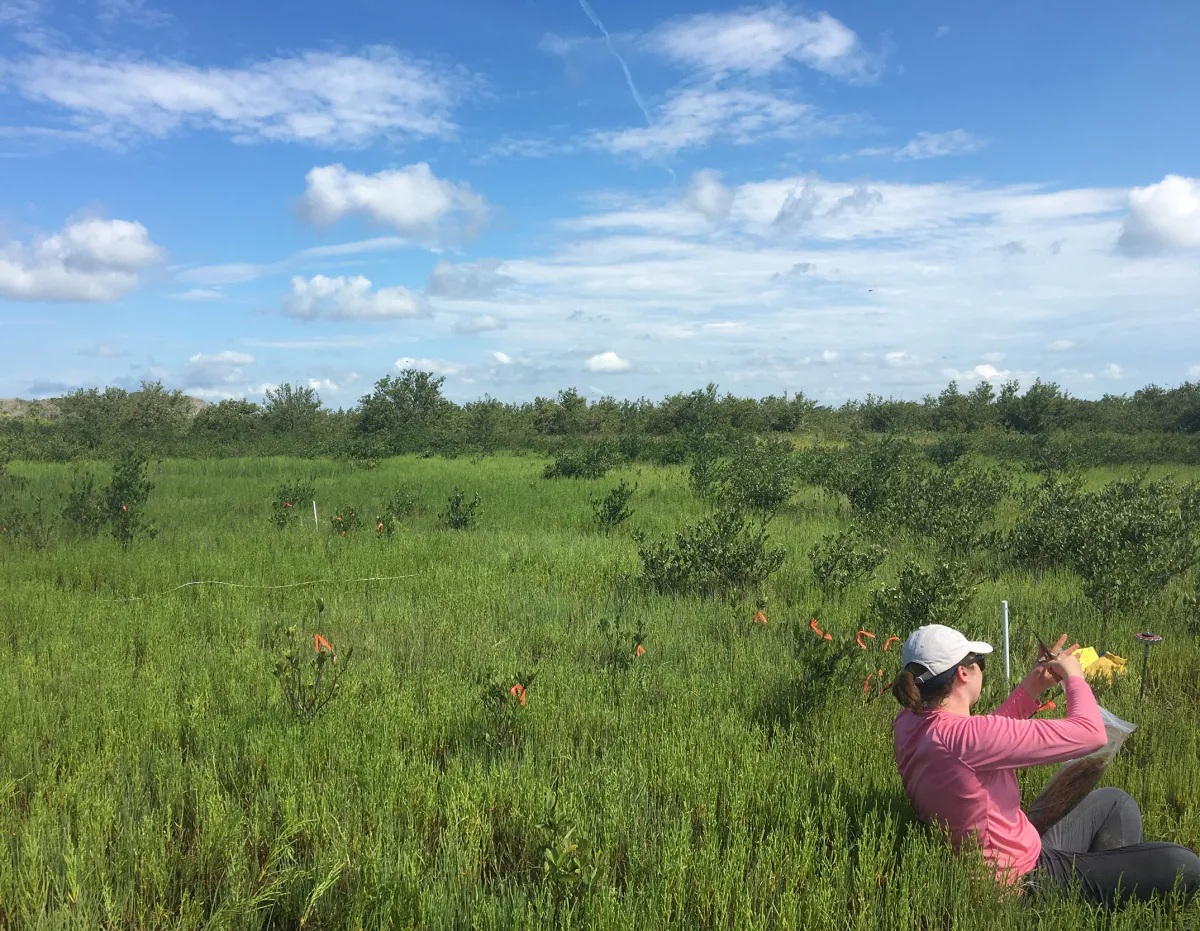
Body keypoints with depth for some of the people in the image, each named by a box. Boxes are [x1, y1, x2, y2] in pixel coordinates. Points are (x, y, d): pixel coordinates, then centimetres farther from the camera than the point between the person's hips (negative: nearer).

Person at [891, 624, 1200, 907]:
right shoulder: (963, 736, -33)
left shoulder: (908, 723, -5)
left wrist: (1032, 688, 6)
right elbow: (1090, 734, -26)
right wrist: (1074, 676, -7)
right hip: (1025, 879, -10)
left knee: (1115, 802, 24)